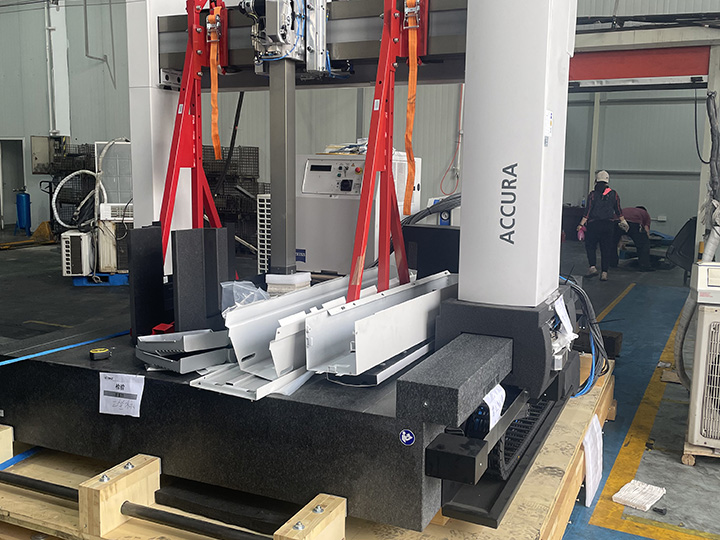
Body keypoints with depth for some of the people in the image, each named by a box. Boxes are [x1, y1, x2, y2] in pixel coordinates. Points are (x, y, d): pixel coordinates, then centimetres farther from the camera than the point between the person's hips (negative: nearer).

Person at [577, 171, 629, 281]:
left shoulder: (593, 194, -7)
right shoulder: (614, 194, 3)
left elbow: (588, 211, -10)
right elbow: (618, 210, 11)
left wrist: (581, 224, -6)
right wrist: (623, 221, 25)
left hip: (594, 224, -3)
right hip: (609, 225, 3)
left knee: (590, 246, 11)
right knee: (606, 249, 6)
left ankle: (593, 267, -6)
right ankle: (604, 273, 4)